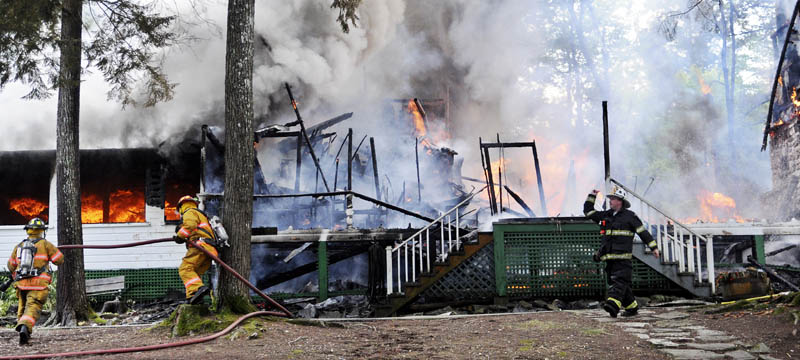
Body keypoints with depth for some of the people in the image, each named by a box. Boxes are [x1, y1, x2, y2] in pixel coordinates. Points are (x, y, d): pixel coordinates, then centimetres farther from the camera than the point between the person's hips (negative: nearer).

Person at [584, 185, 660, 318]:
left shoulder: (629, 216, 1)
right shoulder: (605, 215, 18)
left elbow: (643, 231, 1)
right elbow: (588, 212, 24)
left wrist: (654, 247, -2)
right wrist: (592, 196, 16)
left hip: (623, 256, -7)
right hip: (609, 257, 7)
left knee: (619, 282, -17)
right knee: (617, 283, 9)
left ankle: (613, 305, -35)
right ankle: (632, 308, 19)